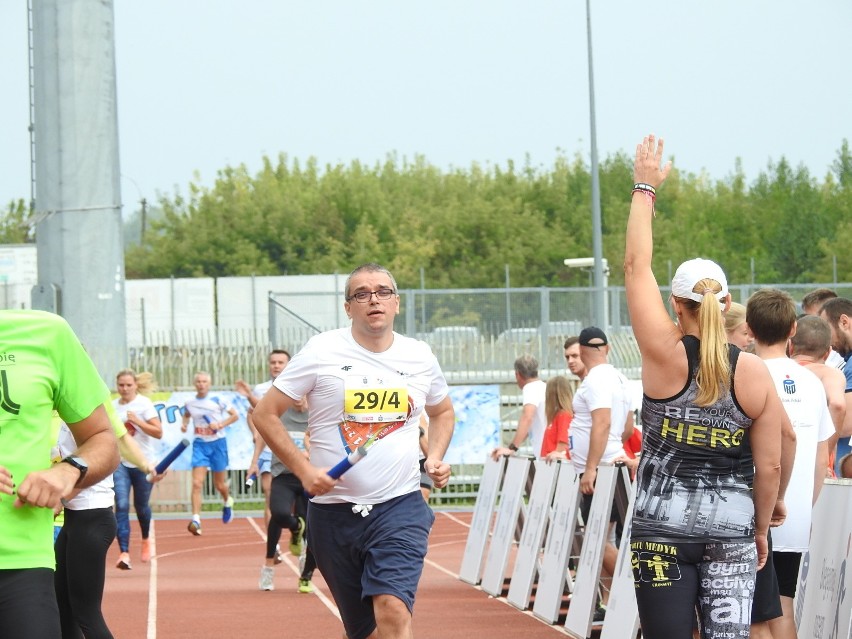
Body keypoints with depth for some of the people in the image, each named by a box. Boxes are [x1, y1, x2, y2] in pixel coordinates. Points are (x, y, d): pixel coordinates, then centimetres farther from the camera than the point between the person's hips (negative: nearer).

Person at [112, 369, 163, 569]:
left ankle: (146, 540, 42)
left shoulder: (144, 403, -7)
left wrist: (137, 421, -25)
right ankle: (124, 553, -19)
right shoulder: (112, 406, 4)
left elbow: (158, 433, -15)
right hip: (120, 463, 2)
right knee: (122, 506, -14)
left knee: (141, 506, 11)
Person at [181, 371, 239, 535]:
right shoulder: (190, 403, 2)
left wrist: (220, 424, -16)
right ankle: (196, 520, -20)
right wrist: (184, 424, 1)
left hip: (217, 443, -1)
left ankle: (227, 501, 47)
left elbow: (235, 415, -2)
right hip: (200, 444, 1)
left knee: (220, 485, 12)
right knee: (197, 483, -15)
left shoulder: (217, 400, -7)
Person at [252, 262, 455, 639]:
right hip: (334, 511, 0)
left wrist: (436, 457, 8)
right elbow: (265, 414, 1)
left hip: (400, 508, 0)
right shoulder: (321, 353, -3)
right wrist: (304, 470, -9)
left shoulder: (420, 357, 7)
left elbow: (443, 412, 27)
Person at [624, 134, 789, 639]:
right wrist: (761, 530, 16)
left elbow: (637, 266, 0)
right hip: (731, 523, 2)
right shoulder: (755, 374, -1)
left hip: (663, 524, -2)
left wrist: (645, 187, 7)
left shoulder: (665, 355, -8)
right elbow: (770, 466, 2)